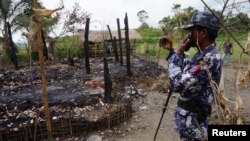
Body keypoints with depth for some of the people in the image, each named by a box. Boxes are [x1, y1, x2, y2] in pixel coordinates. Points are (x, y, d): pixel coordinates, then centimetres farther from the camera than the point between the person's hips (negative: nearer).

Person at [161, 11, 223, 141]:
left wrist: (177, 53, -20)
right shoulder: (203, 54, 5)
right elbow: (185, 72, 17)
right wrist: (172, 51, 5)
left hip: (192, 119, -9)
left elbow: (177, 84, -32)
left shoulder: (211, 58, -27)